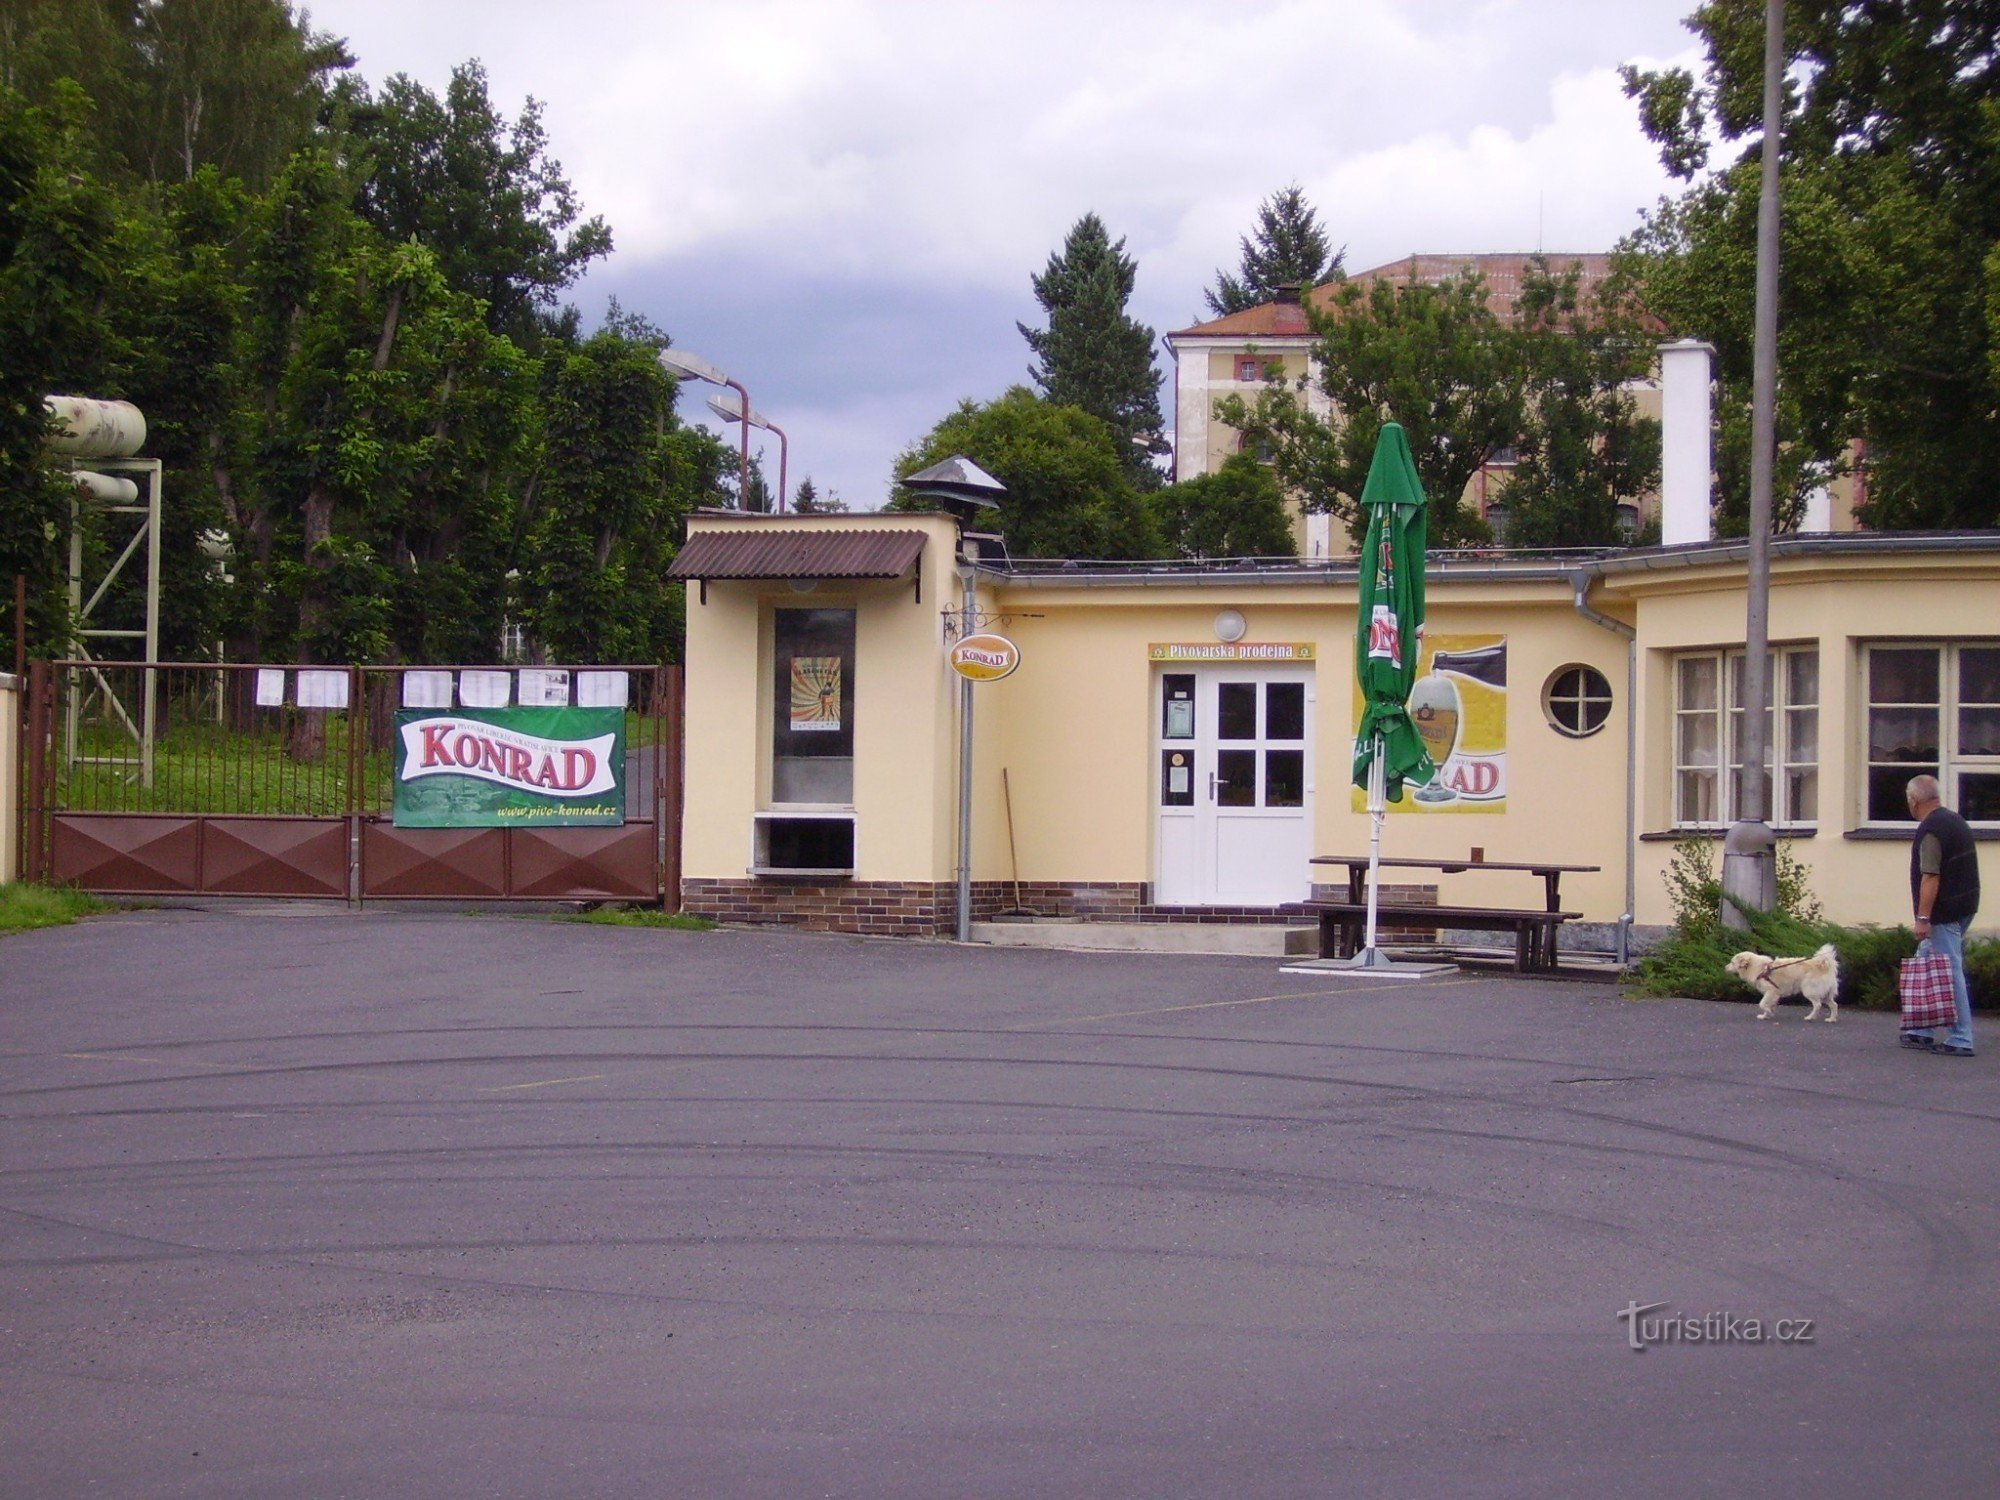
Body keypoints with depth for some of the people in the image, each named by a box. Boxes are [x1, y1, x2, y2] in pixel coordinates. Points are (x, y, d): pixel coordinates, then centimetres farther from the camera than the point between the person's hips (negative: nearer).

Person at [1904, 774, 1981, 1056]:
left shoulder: (1931, 830, -16)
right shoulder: (1956, 821, 15)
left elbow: (1930, 877, -22)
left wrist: (1923, 918, -22)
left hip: (1944, 913, -10)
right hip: (1964, 905, 10)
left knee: (1949, 974, -7)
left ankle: (1961, 1040, -7)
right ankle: (1923, 1031, 21)